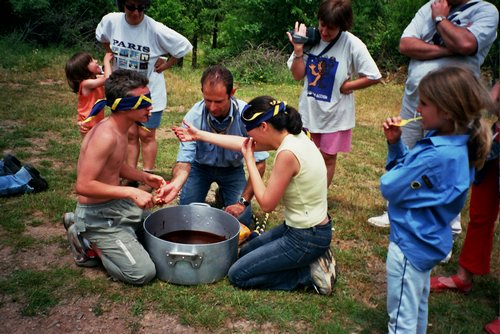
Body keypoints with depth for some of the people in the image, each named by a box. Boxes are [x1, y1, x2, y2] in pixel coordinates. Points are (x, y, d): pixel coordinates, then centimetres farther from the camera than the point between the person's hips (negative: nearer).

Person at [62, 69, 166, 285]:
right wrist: (131, 192, -29)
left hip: (117, 205, 9)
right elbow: (83, 186, -31)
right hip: (97, 216, -9)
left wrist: (143, 177, 3)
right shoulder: (106, 136, -28)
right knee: (143, 273, -15)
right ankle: (87, 243, 4)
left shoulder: (119, 128, 2)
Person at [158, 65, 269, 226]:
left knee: (242, 219, -13)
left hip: (232, 169, 0)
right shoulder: (193, 117, -28)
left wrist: (243, 202, -29)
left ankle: (223, 195, 20)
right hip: (201, 166, 1)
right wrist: (175, 184, -51)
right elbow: (184, 161, -27)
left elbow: (259, 163, -24)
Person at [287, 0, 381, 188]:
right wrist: (298, 50, -18)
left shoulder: (352, 45, -18)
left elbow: (374, 77, -14)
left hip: (335, 113, -3)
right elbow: (297, 75, -5)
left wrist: (345, 86, -14)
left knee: (328, 157, 12)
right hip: (309, 110, 3)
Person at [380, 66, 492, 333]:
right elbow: (410, 169, 8)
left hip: (410, 245, -9)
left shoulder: (436, 156, -32)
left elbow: (389, 187, -24)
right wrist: (395, 143, -6)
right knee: (418, 306, 29)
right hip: (426, 241, 9)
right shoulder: (458, 144, -2)